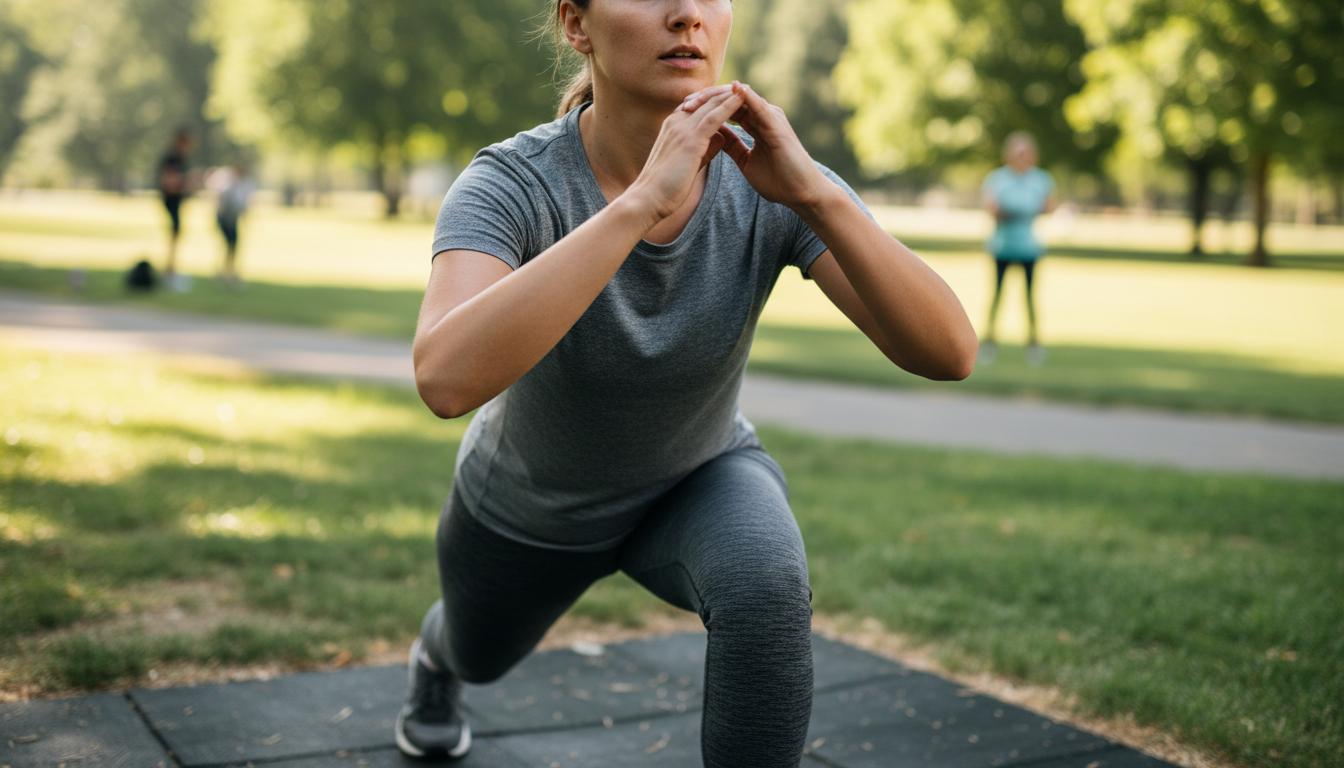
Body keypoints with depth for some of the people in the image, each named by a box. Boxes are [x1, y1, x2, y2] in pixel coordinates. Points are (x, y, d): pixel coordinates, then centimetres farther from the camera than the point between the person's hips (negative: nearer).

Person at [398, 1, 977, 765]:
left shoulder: (766, 180, -28)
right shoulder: (511, 184, -35)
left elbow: (948, 352, -37)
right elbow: (448, 379, -54)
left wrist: (815, 192, -50)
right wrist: (646, 199, -58)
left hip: (697, 483, 0)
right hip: (531, 505, 0)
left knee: (764, 582, -34)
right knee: (480, 658, 27)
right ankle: (438, 649, 67)